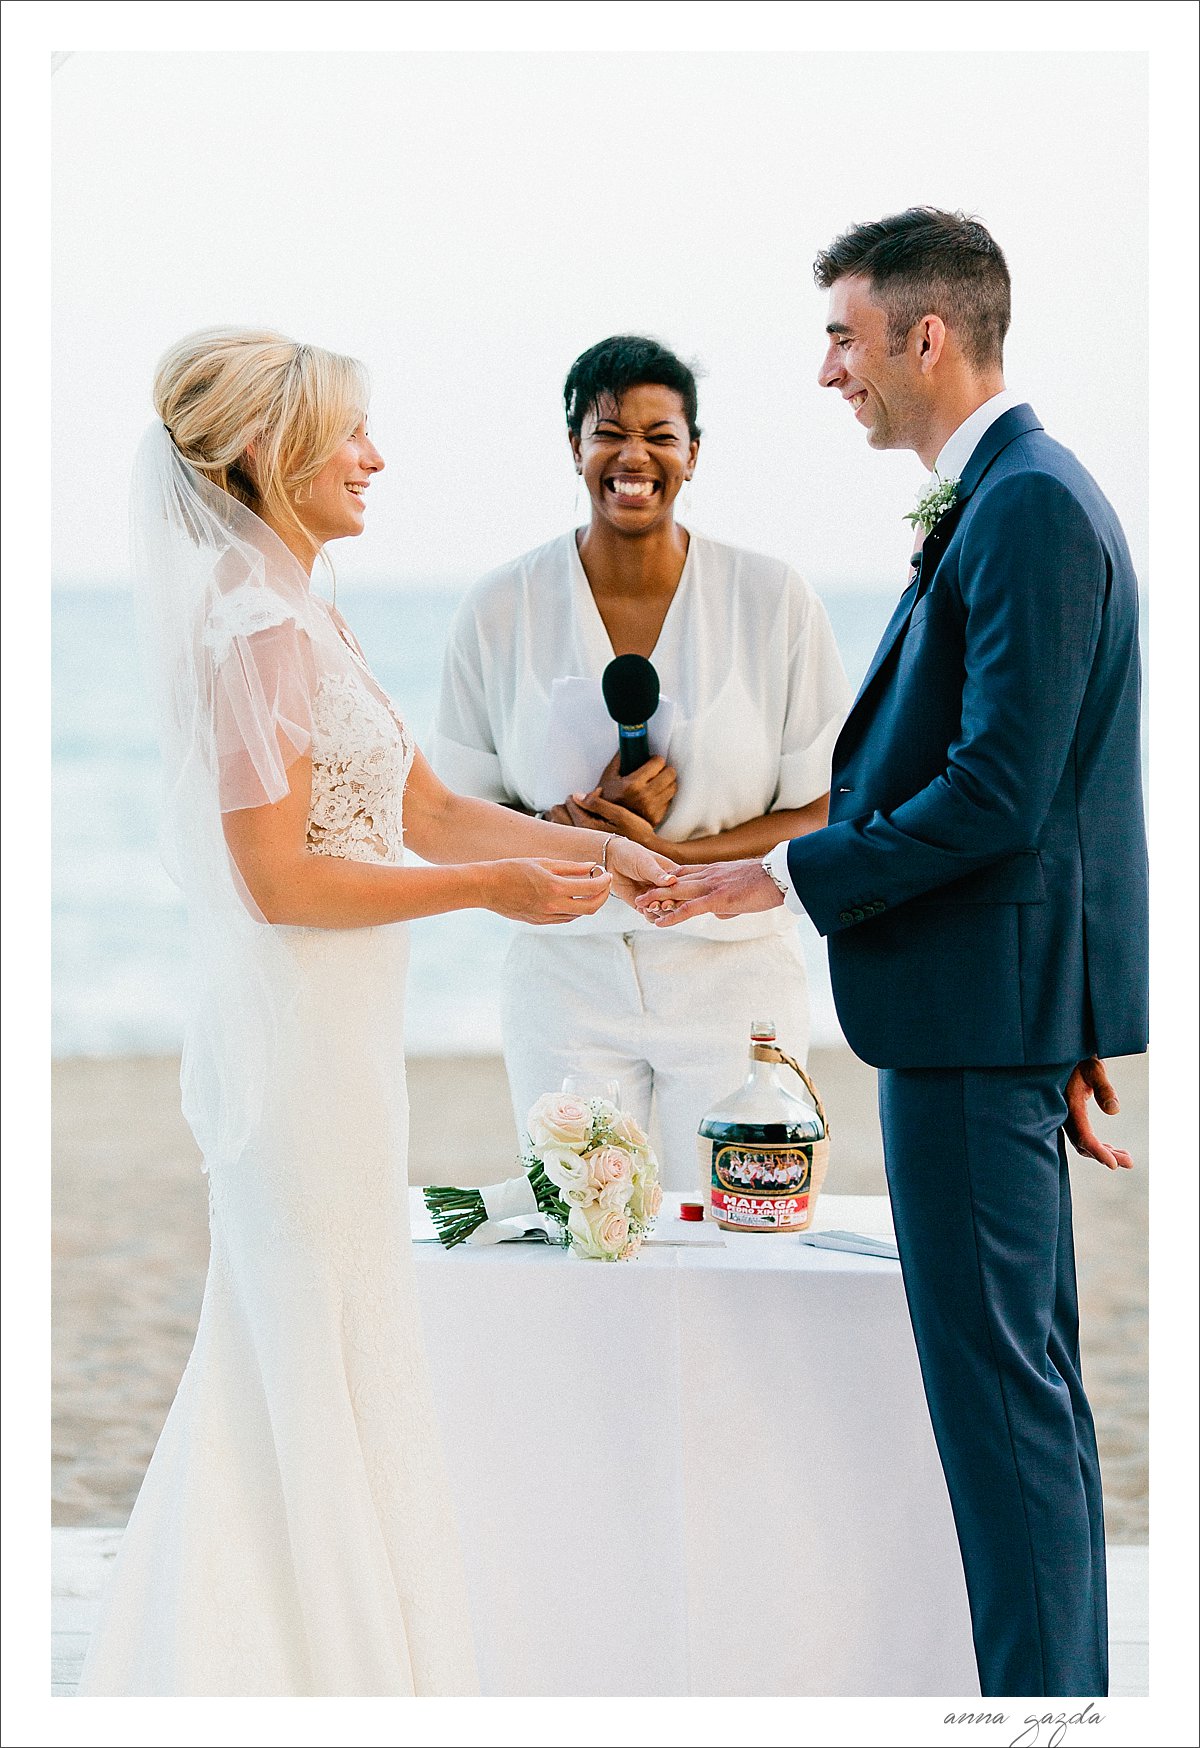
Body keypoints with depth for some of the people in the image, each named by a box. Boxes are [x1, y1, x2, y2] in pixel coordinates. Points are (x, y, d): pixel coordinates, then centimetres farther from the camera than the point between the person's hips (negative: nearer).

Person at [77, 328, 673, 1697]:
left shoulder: (295, 617, 14)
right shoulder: (255, 625, -16)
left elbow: (425, 812, 17)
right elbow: (280, 879, -20)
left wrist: (590, 849, 9)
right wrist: (493, 890, -14)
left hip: (325, 1032, 10)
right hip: (300, 1034, -10)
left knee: (271, 1369, 15)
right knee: (334, 1371, -1)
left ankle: (215, 1662, 23)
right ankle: (350, 1664, 8)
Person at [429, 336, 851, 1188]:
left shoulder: (772, 599, -2)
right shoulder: (503, 609, 0)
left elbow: (826, 813, -1)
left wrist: (674, 853, -15)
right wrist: (579, 826, -15)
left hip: (733, 980, 0)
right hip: (568, 981, 1)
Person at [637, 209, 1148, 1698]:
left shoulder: (1027, 509, -17)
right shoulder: (1007, 498, 16)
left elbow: (998, 791, -23)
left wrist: (794, 875, -16)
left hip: (982, 1010, -11)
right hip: (1003, 1007, 11)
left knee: (997, 1377, -6)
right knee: (1020, 1369, 15)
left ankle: (1036, 1690, 0)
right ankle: (1061, 1680, 23)